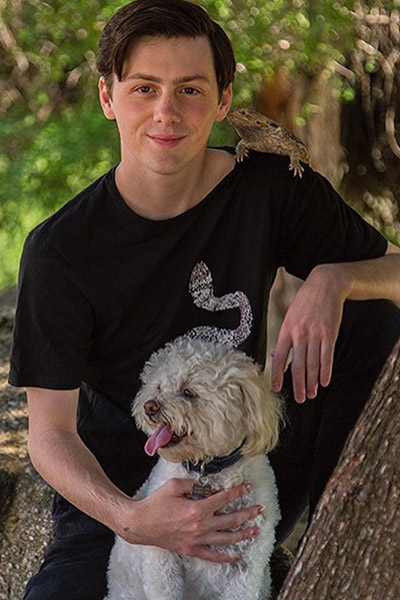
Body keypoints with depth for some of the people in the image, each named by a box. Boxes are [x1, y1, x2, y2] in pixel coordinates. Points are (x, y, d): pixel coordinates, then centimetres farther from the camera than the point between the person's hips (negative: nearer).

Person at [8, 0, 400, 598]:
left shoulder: (271, 189, -7)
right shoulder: (59, 251, -15)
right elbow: (50, 430, -15)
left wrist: (332, 279, -25)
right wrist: (129, 519, -34)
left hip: (252, 467, 3)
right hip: (115, 494, -2)